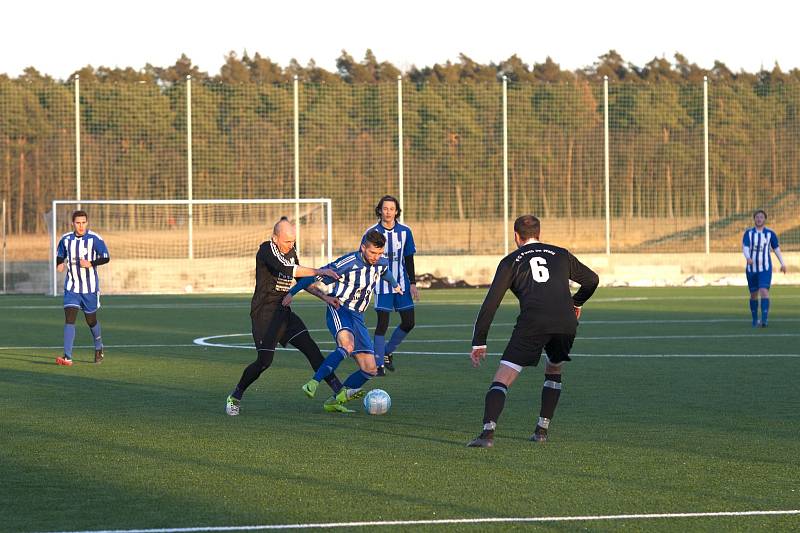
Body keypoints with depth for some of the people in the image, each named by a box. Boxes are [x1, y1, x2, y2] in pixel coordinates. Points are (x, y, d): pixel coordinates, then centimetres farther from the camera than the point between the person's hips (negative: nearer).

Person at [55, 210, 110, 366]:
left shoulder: (95, 239, -9)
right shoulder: (65, 239, 1)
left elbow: (106, 258, -7)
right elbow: (60, 257, 16)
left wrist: (90, 263, -23)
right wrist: (59, 265, -6)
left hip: (90, 288, -2)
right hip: (71, 287, 2)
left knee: (91, 320, 12)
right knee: (69, 318, -13)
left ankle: (99, 348, 40)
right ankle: (67, 357, -18)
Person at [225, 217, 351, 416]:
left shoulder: (291, 252, 11)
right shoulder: (266, 250, -14)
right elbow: (286, 270, -29)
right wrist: (319, 271, -30)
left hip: (283, 311, 7)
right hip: (264, 312, -7)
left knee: (310, 347, -4)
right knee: (265, 360, -10)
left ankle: (338, 389, -8)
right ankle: (235, 397, 9)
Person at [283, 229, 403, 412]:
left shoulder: (382, 263, 4)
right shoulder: (348, 263, -17)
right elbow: (317, 276, -10)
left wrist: (395, 284, 52)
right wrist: (292, 293, -5)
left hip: (357, 317, 7)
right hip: (339, 310, -7)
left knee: (369, 370, -1)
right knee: (347, 345, -39)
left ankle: (336, 399, 12)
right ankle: (313, 383, -37)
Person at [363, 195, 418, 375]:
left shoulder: (405, 232, 2)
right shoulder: (372, 233, -6)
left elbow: (409, 259, 9)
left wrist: (412, 283, 4)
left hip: (402, 284, 3)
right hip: (382, 285, -3)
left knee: (408, 323, 3)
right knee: (383, 323, -8)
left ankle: (388, 352, 25)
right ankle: (379, 364, 1)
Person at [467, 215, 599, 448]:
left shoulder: (510, 261, 16)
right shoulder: (561, 255, 25)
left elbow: (491, 303, 10)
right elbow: (592, 280, 35)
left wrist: (479, 342, 12)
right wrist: (576, 303, 54)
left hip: (532, 323, -3)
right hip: (566, 323, 3)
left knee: (501, 380, -5)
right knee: (553, 370, 31)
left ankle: (488, 432, -24)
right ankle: (542, 429, 24)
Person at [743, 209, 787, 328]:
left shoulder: (770, 233, 2)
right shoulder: (748, 233, 1)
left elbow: (776, 248, 12)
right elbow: (745, 247, -11)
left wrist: (782, 263, 10)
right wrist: (748, 258, -32)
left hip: (765, 268, -2)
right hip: (751, 268, 2)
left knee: (764, 291, -19)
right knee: (753, 294, 10)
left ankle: (764, 320, -25)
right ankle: (755, 320, 26)